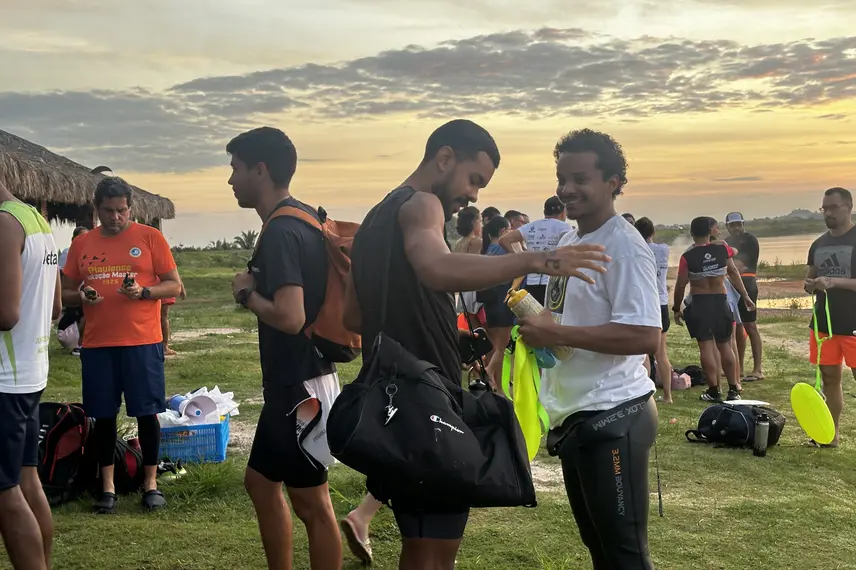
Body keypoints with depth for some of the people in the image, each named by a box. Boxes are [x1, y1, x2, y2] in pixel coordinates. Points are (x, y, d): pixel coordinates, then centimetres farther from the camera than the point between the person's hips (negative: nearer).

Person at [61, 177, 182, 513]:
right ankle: (107, 486, 19)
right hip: (97, 345, 3)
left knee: (146, 413, 3)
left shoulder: (150, 237, -1)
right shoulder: (81, 244, 9)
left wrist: (143, 292, -18)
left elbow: (174, 286, 0)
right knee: (103, 415, 8)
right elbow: (66, 293, 14)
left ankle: (150, 483, 16)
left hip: (142, 342, -3)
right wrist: (80, 297, -9)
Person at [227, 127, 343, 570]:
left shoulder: (280, 232, -21)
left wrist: (247, 293, -15)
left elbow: (290, 317, -32)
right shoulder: (305, 219, 10)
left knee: (311, 502, 1)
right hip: (293, 380, 10)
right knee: (261, 482, 20)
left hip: (299, 385, -10)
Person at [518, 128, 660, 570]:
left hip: (612, 417, -9)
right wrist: (535, 321, 3)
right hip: (572, 415, 9)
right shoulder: (567, 241, 12)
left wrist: (556, 334, -25)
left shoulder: (623, 247, -17)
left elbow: (645, 336, -26)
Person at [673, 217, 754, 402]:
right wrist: (745, 295, 19)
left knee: (706, 347, 1)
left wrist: (677, 308, 4)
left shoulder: (688, 256, -11)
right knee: (725, 346, 12)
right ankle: (733, 390, 14)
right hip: (720, 302, 3)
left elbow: (681, 285, -8)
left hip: (699, 304, -3)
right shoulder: (722, 249, -2)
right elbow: (733, 273, 9)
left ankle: (714, 391, 4)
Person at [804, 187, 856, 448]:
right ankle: (831, 434, 20)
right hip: (824, 323, 6)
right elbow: (809, 280, 19)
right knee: (830, 378, 12)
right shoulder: (818, 244, 12)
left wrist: (835, 282, -24)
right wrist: (810, 285, -3)